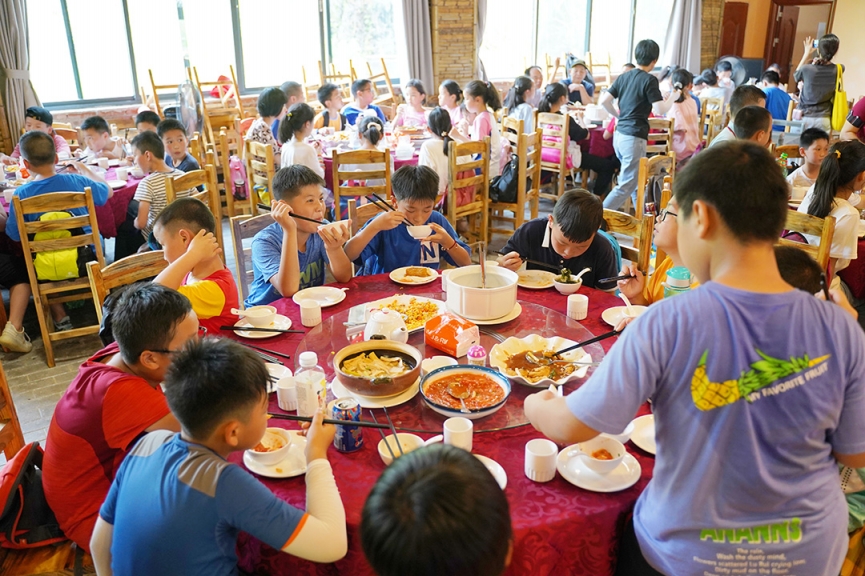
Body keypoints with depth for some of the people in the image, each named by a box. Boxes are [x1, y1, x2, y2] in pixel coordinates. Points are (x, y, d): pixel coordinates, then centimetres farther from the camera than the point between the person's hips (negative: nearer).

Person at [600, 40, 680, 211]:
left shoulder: (623, 77, 8)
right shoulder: (649, 80, -10)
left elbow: (604, 101, 6)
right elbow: (660, 110, -15)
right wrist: (673, 97, 4)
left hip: (619, 135, 8)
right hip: (634, 138, -8)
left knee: (639, 182, 20)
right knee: (626, 186, -4)